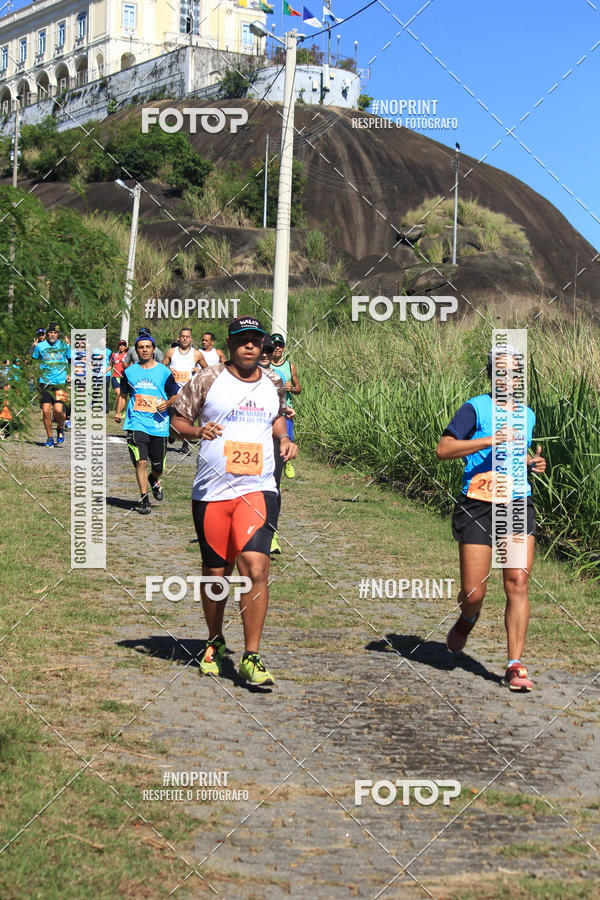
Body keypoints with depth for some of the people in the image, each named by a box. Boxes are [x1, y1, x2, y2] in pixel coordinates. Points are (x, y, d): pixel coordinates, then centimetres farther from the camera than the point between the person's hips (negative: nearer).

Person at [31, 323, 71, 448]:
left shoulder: (64, 346, 4)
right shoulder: (40, 346, 3)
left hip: (60, 383, -1)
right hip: (45, 383, 1)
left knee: (58, 410, -14)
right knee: (46, 411, -3)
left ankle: (60, 429, 17)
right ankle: (49, 438, 12)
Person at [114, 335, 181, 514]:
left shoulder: (164, 372, 4)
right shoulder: (129, 372, 8)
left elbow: (175, 395, 11)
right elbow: (123, 395, 19)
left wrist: (167, 403, -11)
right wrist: (118, 412, 4)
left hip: (159, 424, 0)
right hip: (137, 423, 0)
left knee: (158, 465, 9)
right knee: (141, 461, -14)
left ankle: (154, 480, 44)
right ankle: (144, 499, -8)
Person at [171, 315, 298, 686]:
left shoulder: (273, 384, 11)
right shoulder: (208, 379, 1)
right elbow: (178, 419, 7)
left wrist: (285, 439, 9)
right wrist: (198, 430, -14)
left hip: (258, 489, 1)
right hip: (212, 490, -1)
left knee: (256, 567, -15)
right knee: (215, 572, 9)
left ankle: (251, 658, -8)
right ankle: (215, 644, 33)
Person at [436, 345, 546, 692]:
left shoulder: (528, 415, 16)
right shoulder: (476, 408, -2)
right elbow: (443, 449, -12)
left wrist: (534, 462, 9)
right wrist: (489, 440, -19)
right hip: (478, 506, -3)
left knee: (518, 582, -10)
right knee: (473, 592, -2)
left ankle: (516, 665, -4)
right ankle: (469, 619, 35)